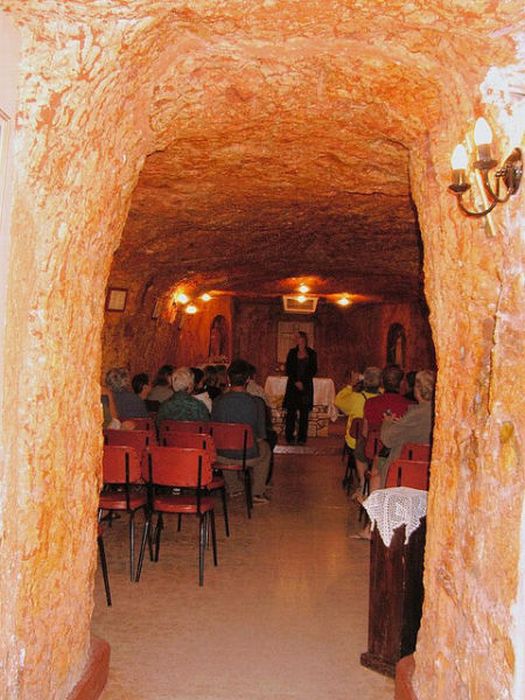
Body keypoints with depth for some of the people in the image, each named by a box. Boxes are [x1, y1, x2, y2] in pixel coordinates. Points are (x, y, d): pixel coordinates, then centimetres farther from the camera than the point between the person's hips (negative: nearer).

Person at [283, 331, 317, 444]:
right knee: (291, 411, -3)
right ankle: (289, 437, 1)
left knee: (304, 413, -1)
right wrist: (296, 382, -8)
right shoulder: (292, 352, 8)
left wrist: (303, 382, -7)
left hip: (306, 385, 0)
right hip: (292, 385, 0)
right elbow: (288, 369, 4)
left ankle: (302, 438, 3)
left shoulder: (311, 353, 6)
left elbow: (314, 370, 4)